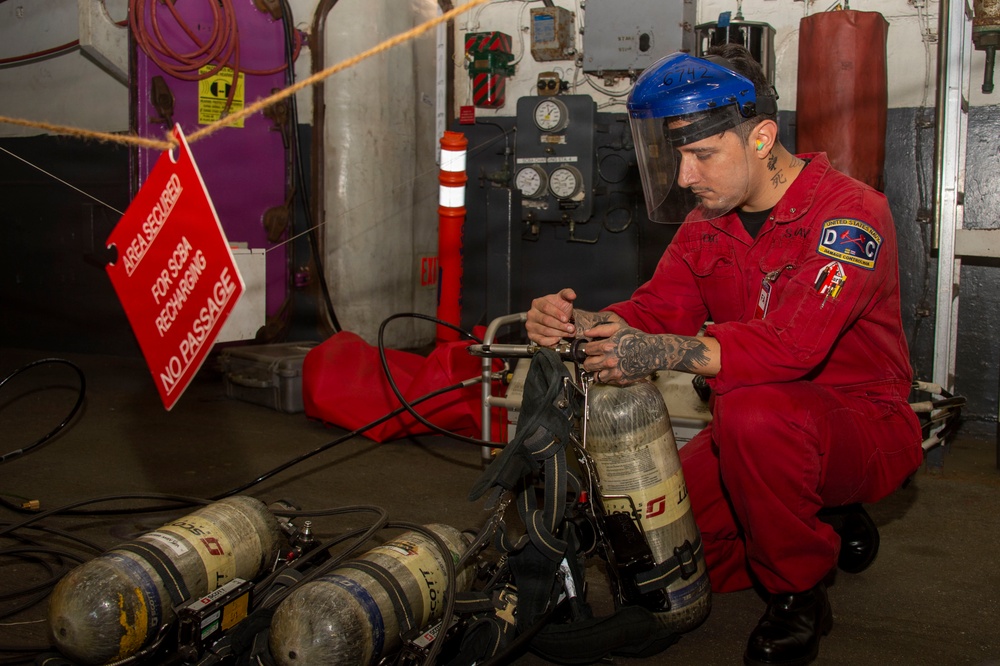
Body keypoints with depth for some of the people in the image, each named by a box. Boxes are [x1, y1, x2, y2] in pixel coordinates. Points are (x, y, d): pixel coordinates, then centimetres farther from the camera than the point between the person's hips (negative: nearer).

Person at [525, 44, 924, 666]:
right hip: (757, 430, 7)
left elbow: (796, 341, -34)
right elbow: (657, 309, -5)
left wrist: (665, 352, -46)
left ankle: (799, 594, -11)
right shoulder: (707, 224, 6)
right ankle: (824, 527, 17)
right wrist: (577, 323, -26)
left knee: (752, 413, -37)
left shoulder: (851, 212, -19)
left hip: (863, 422, -7)